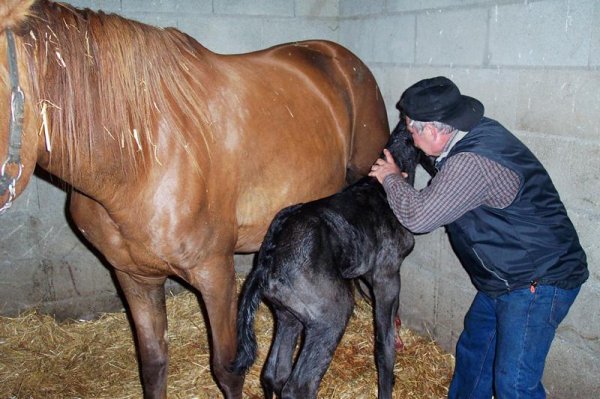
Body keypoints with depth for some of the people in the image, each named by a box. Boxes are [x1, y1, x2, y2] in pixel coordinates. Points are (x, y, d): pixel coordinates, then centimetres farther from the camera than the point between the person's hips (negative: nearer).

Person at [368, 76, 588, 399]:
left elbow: (418, 215, -27)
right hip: (504, 279, 10)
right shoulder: (475, 136, 2)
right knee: (472, 352, 22)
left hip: (537, 283, -10)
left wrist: (391, 178, -9)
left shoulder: (473, 163, -30)